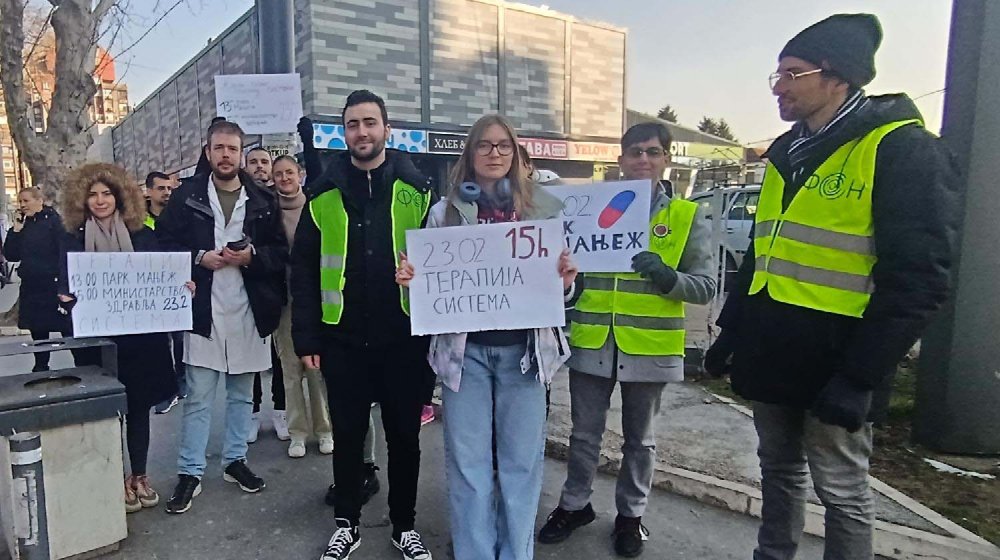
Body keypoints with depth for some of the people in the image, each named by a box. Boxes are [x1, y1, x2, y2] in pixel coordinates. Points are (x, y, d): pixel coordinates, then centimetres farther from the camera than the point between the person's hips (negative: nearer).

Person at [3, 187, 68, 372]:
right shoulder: (22, 225, 11)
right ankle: (41, 367, 27)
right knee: (37, 332, 15)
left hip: (53, 286, -7)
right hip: (30, 288, 7)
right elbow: (11, 255, 8)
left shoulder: (53, 221, -8)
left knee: (67, 330, -4)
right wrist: (15, 230, -2)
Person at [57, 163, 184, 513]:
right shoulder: (72, 241, 2)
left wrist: (181, 286, -15)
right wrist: (67, 301, -19)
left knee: (139, 406, 9)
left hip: (141, 336, 1)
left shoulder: (142, 236, 3)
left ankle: (139, 475, 23)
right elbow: (66, 290, 2)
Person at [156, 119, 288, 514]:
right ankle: (190, 472, 15)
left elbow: (281, 251, 5)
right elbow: (164, 244, 2)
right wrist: (199, 258, -14)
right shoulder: (187, 195, 2)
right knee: (198, 397, 3)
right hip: (203, 308, -2)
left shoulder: (263, 200, 4)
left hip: (249, 308, 2)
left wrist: (252, 256, -13)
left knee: (242, 393, 14)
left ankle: (235, 459, 29)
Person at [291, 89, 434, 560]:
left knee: (404, 436, 12)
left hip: (403, 338, 0)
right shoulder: (324, 193, 2)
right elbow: (303, 269, 2)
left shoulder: (416, 189, 0)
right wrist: (306, 338, -3)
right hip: (343, 339, 1)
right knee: (347, 436, 13)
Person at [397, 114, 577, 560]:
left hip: (523, 348, 0)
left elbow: (555, 279, 11)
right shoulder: (446, 210, 5)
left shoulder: (543, 207, 4)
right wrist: (409, 278, -10)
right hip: (465, 348, 0)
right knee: (468, 460, 8)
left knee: (521, 460, 9)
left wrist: (565, 280, -12)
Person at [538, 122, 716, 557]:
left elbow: (705, 288, -3)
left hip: (649, 347, -1)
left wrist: (667, 276, -21)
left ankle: (630, 516, 33)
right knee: (584, 434, 13)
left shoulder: (688, 216, 0)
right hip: (591, 342, 1)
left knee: (639, 439, 14)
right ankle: (574, 505, 33)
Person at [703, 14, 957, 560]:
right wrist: (731, 331, 14)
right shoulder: (788, 153, 12)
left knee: (841, 491, 8)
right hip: (768, 353, 7)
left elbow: (916, 280, -17)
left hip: (831, 363, -7)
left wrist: (859, 374, -19)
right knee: (778, 470, 19)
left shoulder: (903, 150, -12)